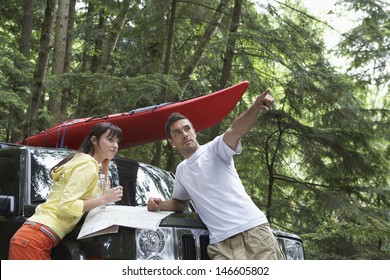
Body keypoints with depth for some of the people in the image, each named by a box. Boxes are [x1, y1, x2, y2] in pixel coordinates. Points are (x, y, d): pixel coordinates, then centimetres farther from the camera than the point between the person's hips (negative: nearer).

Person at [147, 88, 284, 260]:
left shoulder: (214, 149, 2)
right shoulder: (181, 171, 21)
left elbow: (236, 130, -19)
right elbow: (180, 203, 37)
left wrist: (256, 108, -40)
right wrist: (160, 205, 14)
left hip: (254, 231, -4)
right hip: (221, 245, 4)